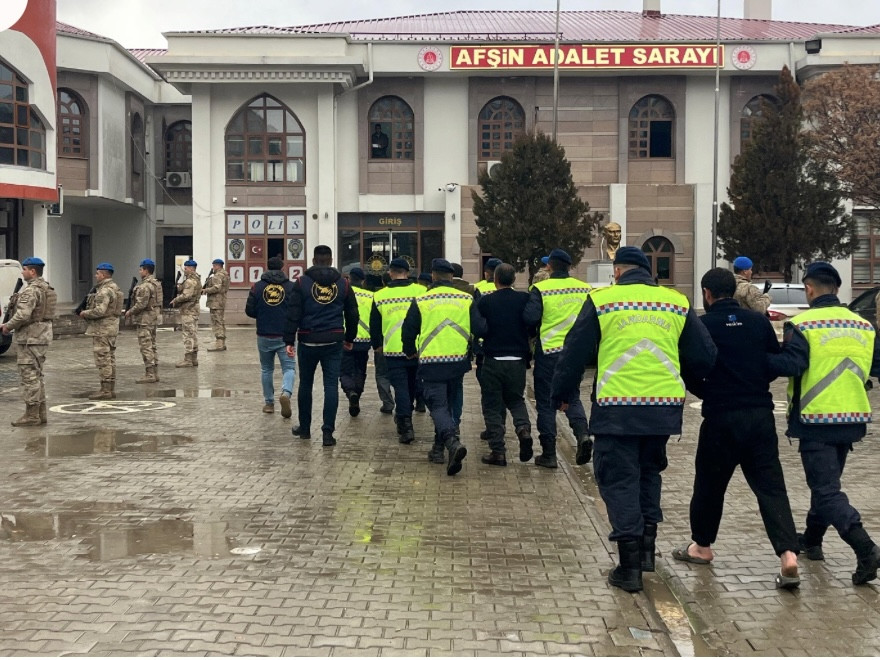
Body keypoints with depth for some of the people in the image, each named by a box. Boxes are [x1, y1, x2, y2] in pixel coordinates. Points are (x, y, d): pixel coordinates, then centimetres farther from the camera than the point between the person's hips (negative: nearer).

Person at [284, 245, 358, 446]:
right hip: (333, 341, 1)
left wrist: (289, 340, -4)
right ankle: (328, 432, -5)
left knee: (305, 384, 14)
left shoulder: (302, 282, -2)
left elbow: (293, 314, -7)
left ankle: (304, 428, 24)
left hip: (308, 341, -1)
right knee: (331, 385, 1)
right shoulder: (343, 284, 6)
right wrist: (349, 338, 24)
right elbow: (352, 314, 12)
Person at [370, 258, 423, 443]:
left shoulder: (379, 296, 1)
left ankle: (405, 427, -8)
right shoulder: (421, 291, -2)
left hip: (393, 350, -1)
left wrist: (377, 345, 25)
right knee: (412, 385, 19)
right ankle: (405, 416, 36)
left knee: (400, 387, 2)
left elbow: (374, 325, 10)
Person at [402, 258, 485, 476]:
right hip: (458, 362, 3)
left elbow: (408, 331, 1)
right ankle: (438, 448, 27)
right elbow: (481, 329, -3)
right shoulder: (466, 299, 1)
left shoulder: (421, 301, -4)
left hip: (431, 363, -3)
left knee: (438, 406, -3)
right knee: (448, 404, 20)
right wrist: (469, 345, 19)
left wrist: (411, 352, 20)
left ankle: (453, 442, -28)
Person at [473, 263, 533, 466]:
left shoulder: (485, 302, -7)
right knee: (516, 399, 21)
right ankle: (523, 428, -7)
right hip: (518, 361, 2)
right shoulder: (524, 299, -3)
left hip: (493, 361, -2)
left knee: (492, 405, 8)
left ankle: (498, 451, 5)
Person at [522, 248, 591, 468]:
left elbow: (530, 318, -18)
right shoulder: (584, 289, 2)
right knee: (572, 397, 19)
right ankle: (582, 432, -7)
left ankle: (549, 454, 8)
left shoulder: (540, 289, -11)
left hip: (548, 352, -3)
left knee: (546, 403, 7)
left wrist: (533, 334, 3)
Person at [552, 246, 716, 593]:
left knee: (619, 480, 5)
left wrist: (562, 394, 15)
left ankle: (629, 566, 3)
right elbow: (704, 356, 10)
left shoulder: (601, 300, -1)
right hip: (665, 405, 4)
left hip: (616, 409, -3)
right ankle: (647, 544, 24)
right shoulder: (678, 303, 7)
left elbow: (575, 352, 1)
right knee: (648, 471, 24)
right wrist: (684, 381, 30)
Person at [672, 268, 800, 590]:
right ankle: (788, 554, -11)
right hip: (761, 414, 3)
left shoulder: (701, 325, -6)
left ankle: (702, 546, 30)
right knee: (771, 485, 3)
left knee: (710, 482, 15)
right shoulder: (759, 321, 4)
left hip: (721, 417, -3)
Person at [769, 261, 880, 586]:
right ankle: (812, 539, 38)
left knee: (826, 490, -4)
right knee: (827, 482, 23)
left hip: (816, 420, -6)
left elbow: (790, 365, -23)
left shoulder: (802, 324, -12)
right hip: (852, 419, 6)